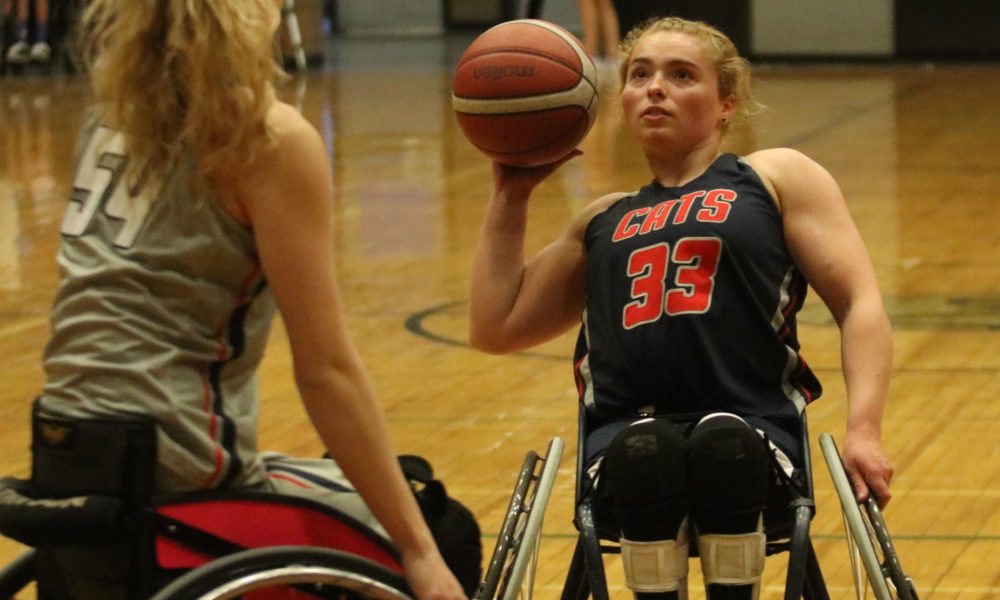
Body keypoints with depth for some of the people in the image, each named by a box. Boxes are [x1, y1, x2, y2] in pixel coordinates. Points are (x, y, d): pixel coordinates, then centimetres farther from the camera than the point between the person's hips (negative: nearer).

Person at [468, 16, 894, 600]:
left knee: (724, 443, -38)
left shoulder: (778, 177, 17)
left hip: (751, 427, -2)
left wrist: (863, 429, -8)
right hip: (624, 436, 2)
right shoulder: (604, 221, 29)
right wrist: (511, 195, 26)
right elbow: (496, 326, 28)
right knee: (644, 451, -36)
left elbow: (859, 303, 7)